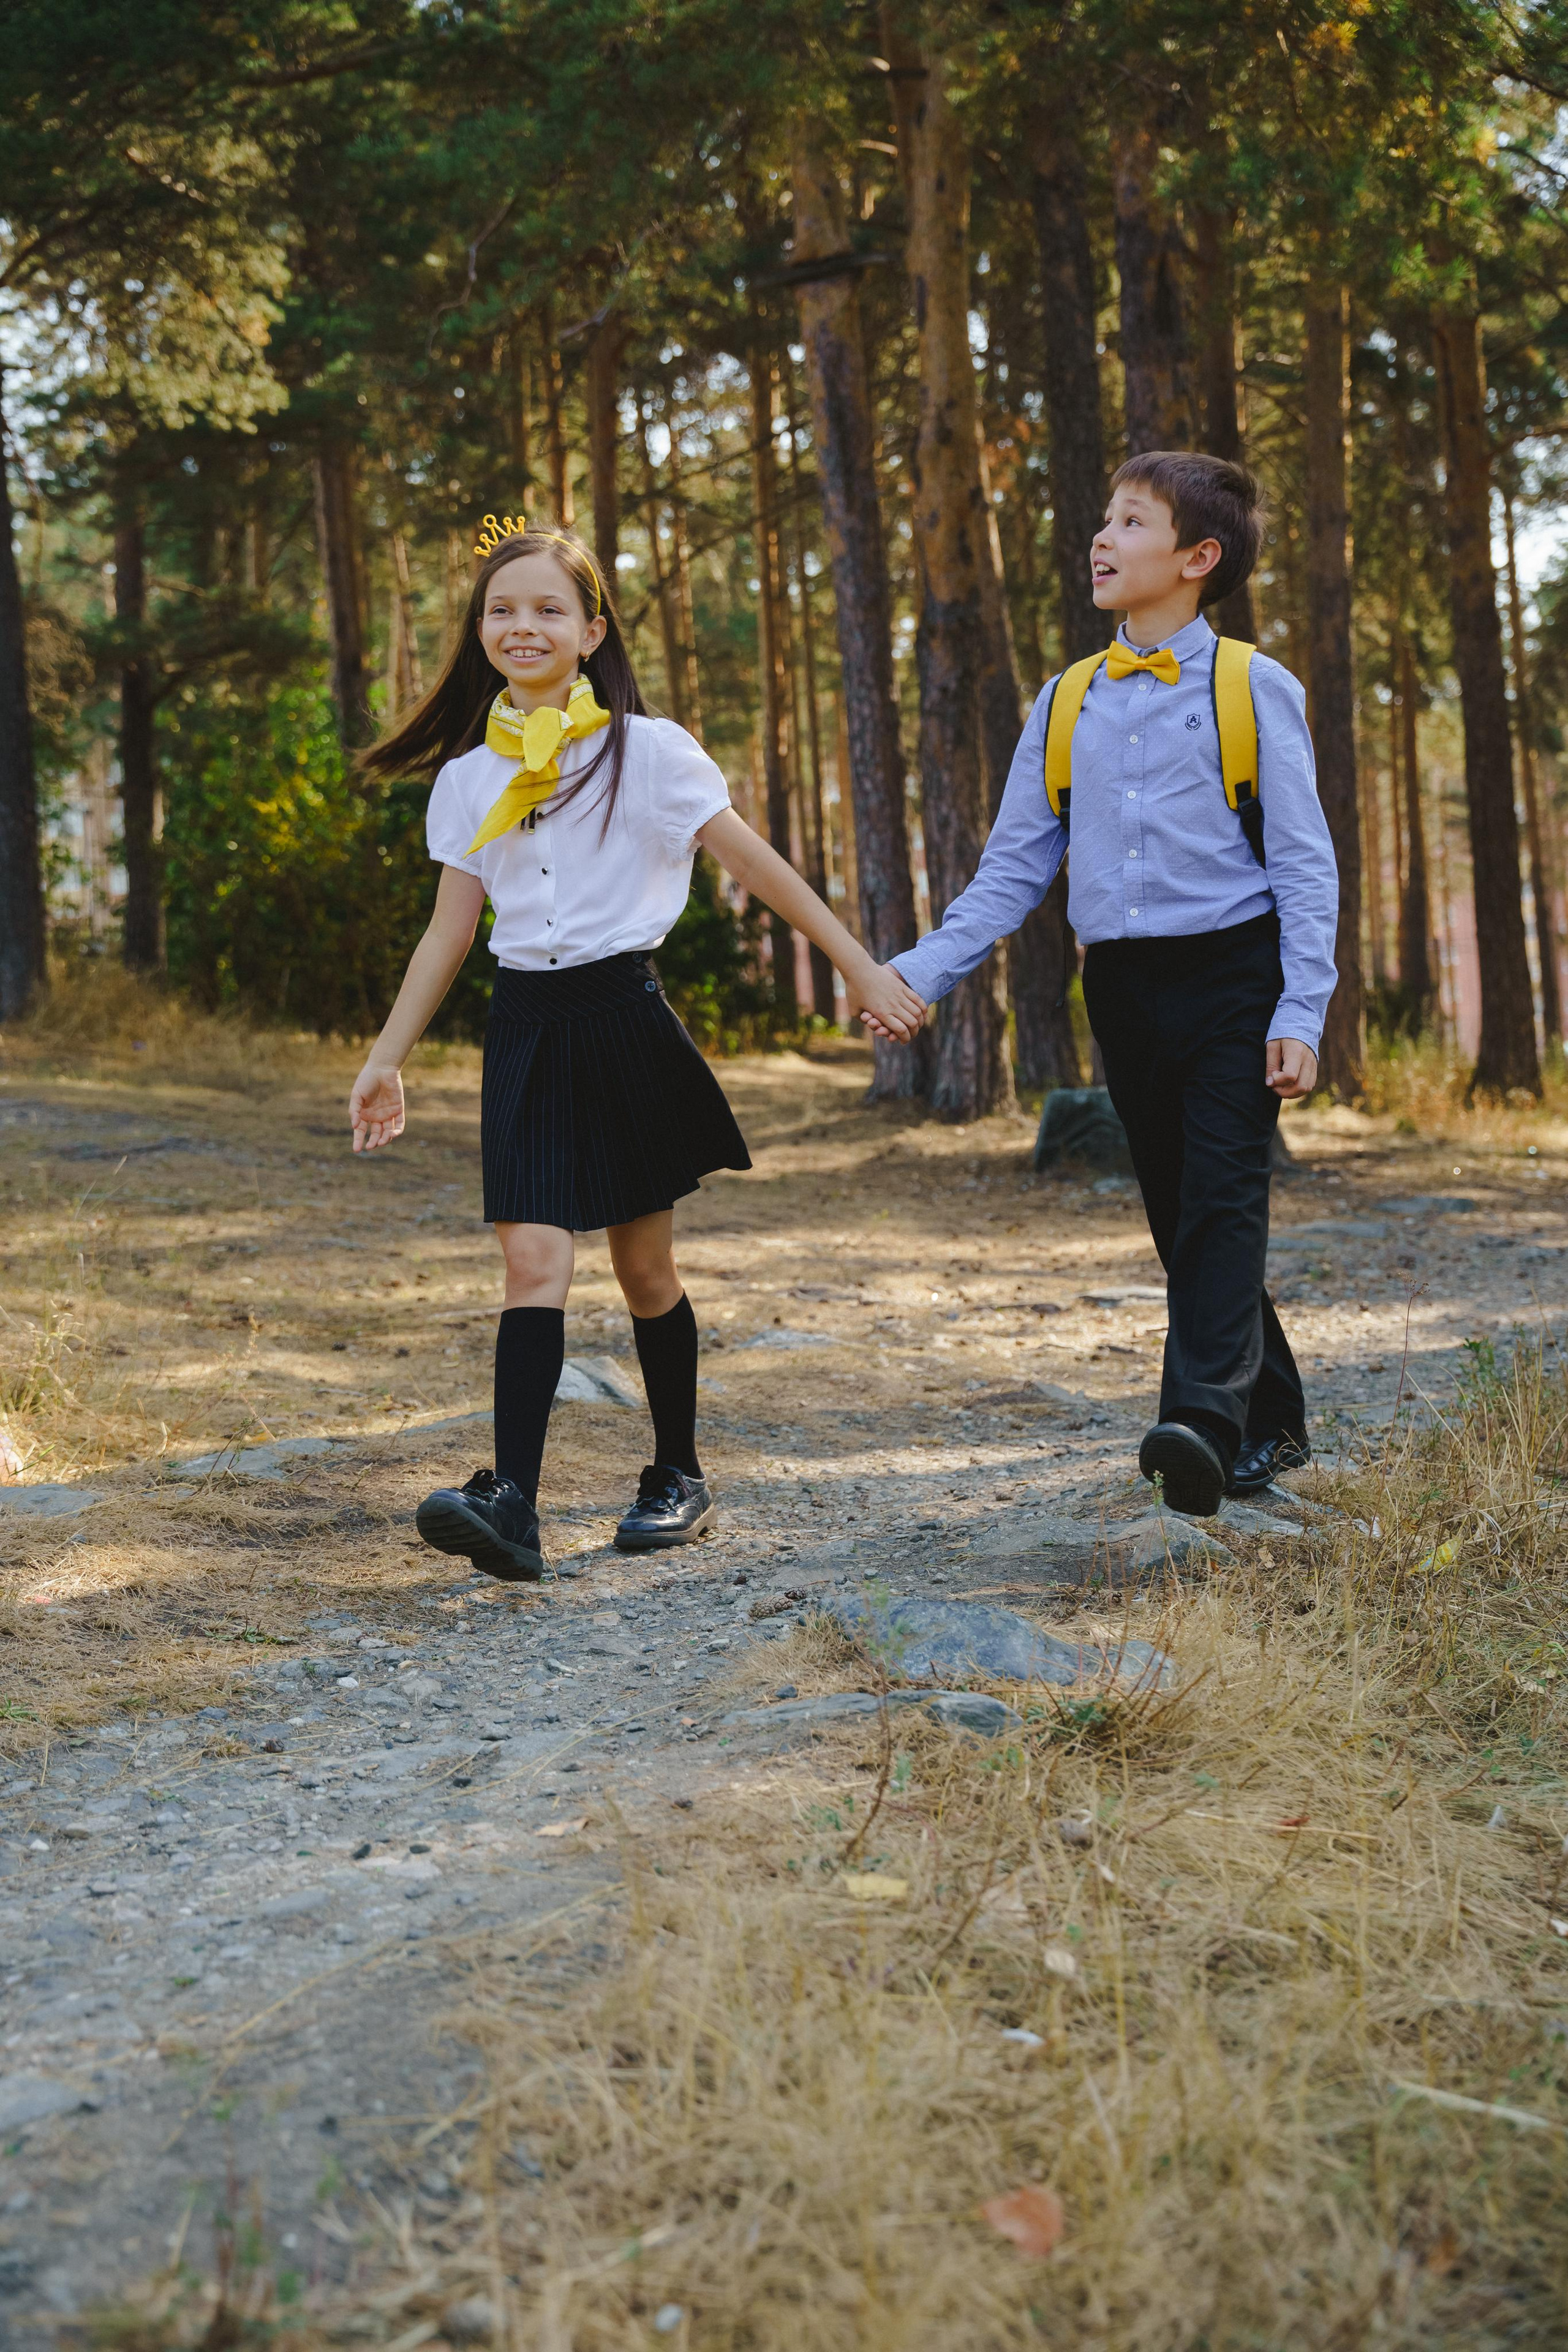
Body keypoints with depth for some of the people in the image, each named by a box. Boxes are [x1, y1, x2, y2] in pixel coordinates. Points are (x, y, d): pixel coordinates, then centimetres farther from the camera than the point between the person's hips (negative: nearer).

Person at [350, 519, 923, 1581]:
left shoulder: (644, 750, -3)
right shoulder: (468, 775, 8)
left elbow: (756, 863, -2)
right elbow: (450, 928, 14)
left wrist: (863, 968, -3)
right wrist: (388, 1058, 14)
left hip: (624, 1017, -2)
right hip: (527, 1027, 2)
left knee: (646, 1268, 6)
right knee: (536, 1262, -10)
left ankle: (681, 1478, 23)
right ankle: (512, 1503, -20)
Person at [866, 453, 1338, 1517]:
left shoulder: (1254, 689, -3)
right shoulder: (1065, 705, 10)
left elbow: (1305, 863, -5)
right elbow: (1015, 867, 11)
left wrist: (1302, 1012, -14)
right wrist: (922, 971, -1)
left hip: (1234, 971, -5)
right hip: (1124, 986, 5)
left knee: (1224, 1200, -16)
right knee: (1178, 1212, 8)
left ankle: (1207, 1419, -28)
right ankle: (1274, 1419, 20)